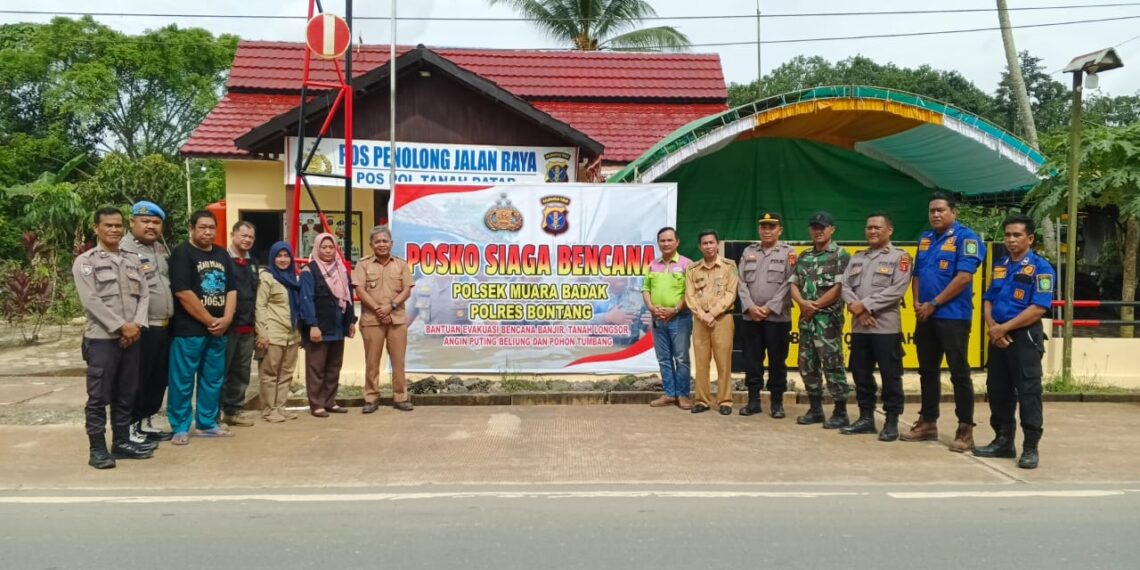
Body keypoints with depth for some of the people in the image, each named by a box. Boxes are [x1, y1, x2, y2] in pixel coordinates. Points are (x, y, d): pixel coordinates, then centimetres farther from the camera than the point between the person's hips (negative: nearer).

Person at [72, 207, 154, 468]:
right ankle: (97, 449, 5)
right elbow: (91, 300, -12)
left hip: (132, 337, 5)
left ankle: (122, 442, 20)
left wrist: (137, 325, -7)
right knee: (99, 397, -2)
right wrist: (121, 326, -14)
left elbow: (144, 295, 9)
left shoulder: (133, 260, 13)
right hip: (101, 338, -5)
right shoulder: (85, 261, -3)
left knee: (126, 395, 11)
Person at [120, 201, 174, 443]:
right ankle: (130, 427, 9)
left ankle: (145, 422, 27)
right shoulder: (124, 249, -12)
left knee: (159, 378, 14)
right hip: (141, 328, -8)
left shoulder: (162, 250, 16)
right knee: (137, 379, -1)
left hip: (164, 327, 8)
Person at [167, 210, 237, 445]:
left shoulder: (222, 255, 14)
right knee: (183, 381, -1)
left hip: (218, 330, 7)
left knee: (213, 379, 12)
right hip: (188, 330, -7)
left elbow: (231, 290, 11)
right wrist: (209, 321, -13)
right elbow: (183, 293, -16)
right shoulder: (182, 254, -8)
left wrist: (225, 319, -5)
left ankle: (207, 424, 22)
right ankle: (180, 428, 8)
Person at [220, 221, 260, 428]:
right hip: (226, 324, -7)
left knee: (242, 371, 11)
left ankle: (234, 410, 20)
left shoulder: (253, 263, 17)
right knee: (221, 370, -1)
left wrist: (256, 325, 17)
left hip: (247, 326, 7)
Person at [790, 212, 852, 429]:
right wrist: (803, 303, -9)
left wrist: (815, 306, -11)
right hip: (806, 319, 7)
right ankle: (815, 409, 20)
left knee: (832, 365, -6)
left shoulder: (840, 255, -5)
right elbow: (793, 284, 11)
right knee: (807, 365, 10)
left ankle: (840, 413, 2)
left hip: (828, 318, -7)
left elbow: (839, 287, -13)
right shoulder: (803, 256, 15)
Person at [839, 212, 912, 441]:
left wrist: (865, 305, -15)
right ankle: (866, 418, 20)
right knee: (861, 374, 10)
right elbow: (845, 286, 8)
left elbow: (897, 290, -12)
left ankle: (892, 422, 8)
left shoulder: (899, 257, -1)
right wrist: (855, 308, -11)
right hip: (859, 326, 5)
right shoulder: (857, 258, 17)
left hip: (886, 326, -5)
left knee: (890, 376, 0)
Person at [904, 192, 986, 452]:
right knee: (928, 371, 13)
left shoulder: (965, 237, -7)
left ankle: (965, 430, 3)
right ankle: (927, 423, 23)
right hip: (925, 317, 7)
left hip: (952, 316, -7)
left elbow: (964, 277, -16)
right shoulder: (925, 239, 15)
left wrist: (933, 304, -14)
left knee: (959, 373, -3)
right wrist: (917, 303, 1)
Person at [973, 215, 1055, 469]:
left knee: (1028, 392, -4)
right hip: (998, 336, 7)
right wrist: (992, 327, -5)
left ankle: (1030, 447, 2)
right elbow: (988, 299, 13)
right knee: (997, 390, 11)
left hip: (1025, 336, -7)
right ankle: (1003, 441, 22)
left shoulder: (1040, 268, -8)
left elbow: (1039, 308, -16)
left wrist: (1005, 327, -16)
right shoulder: (1000, 266, 13)